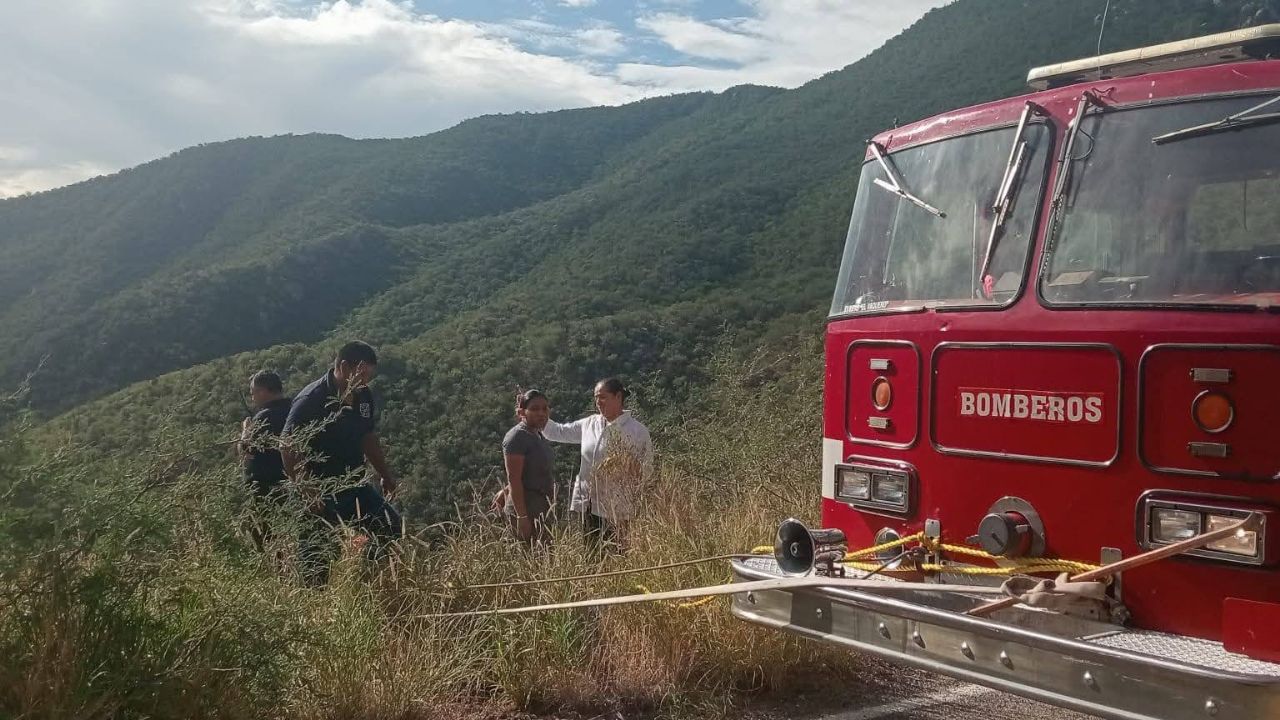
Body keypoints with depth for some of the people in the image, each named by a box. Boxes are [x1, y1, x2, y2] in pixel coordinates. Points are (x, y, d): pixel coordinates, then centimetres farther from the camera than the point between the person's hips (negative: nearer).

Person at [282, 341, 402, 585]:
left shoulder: (364, 396, 3)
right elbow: (289, 448, -21)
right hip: (320, 490, -7)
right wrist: (307, 491, -26)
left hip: (354, 484, 8)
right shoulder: (311, 400, -20)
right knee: (320, 552, -2)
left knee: (391, 526, 4)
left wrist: (385, 474, 13)